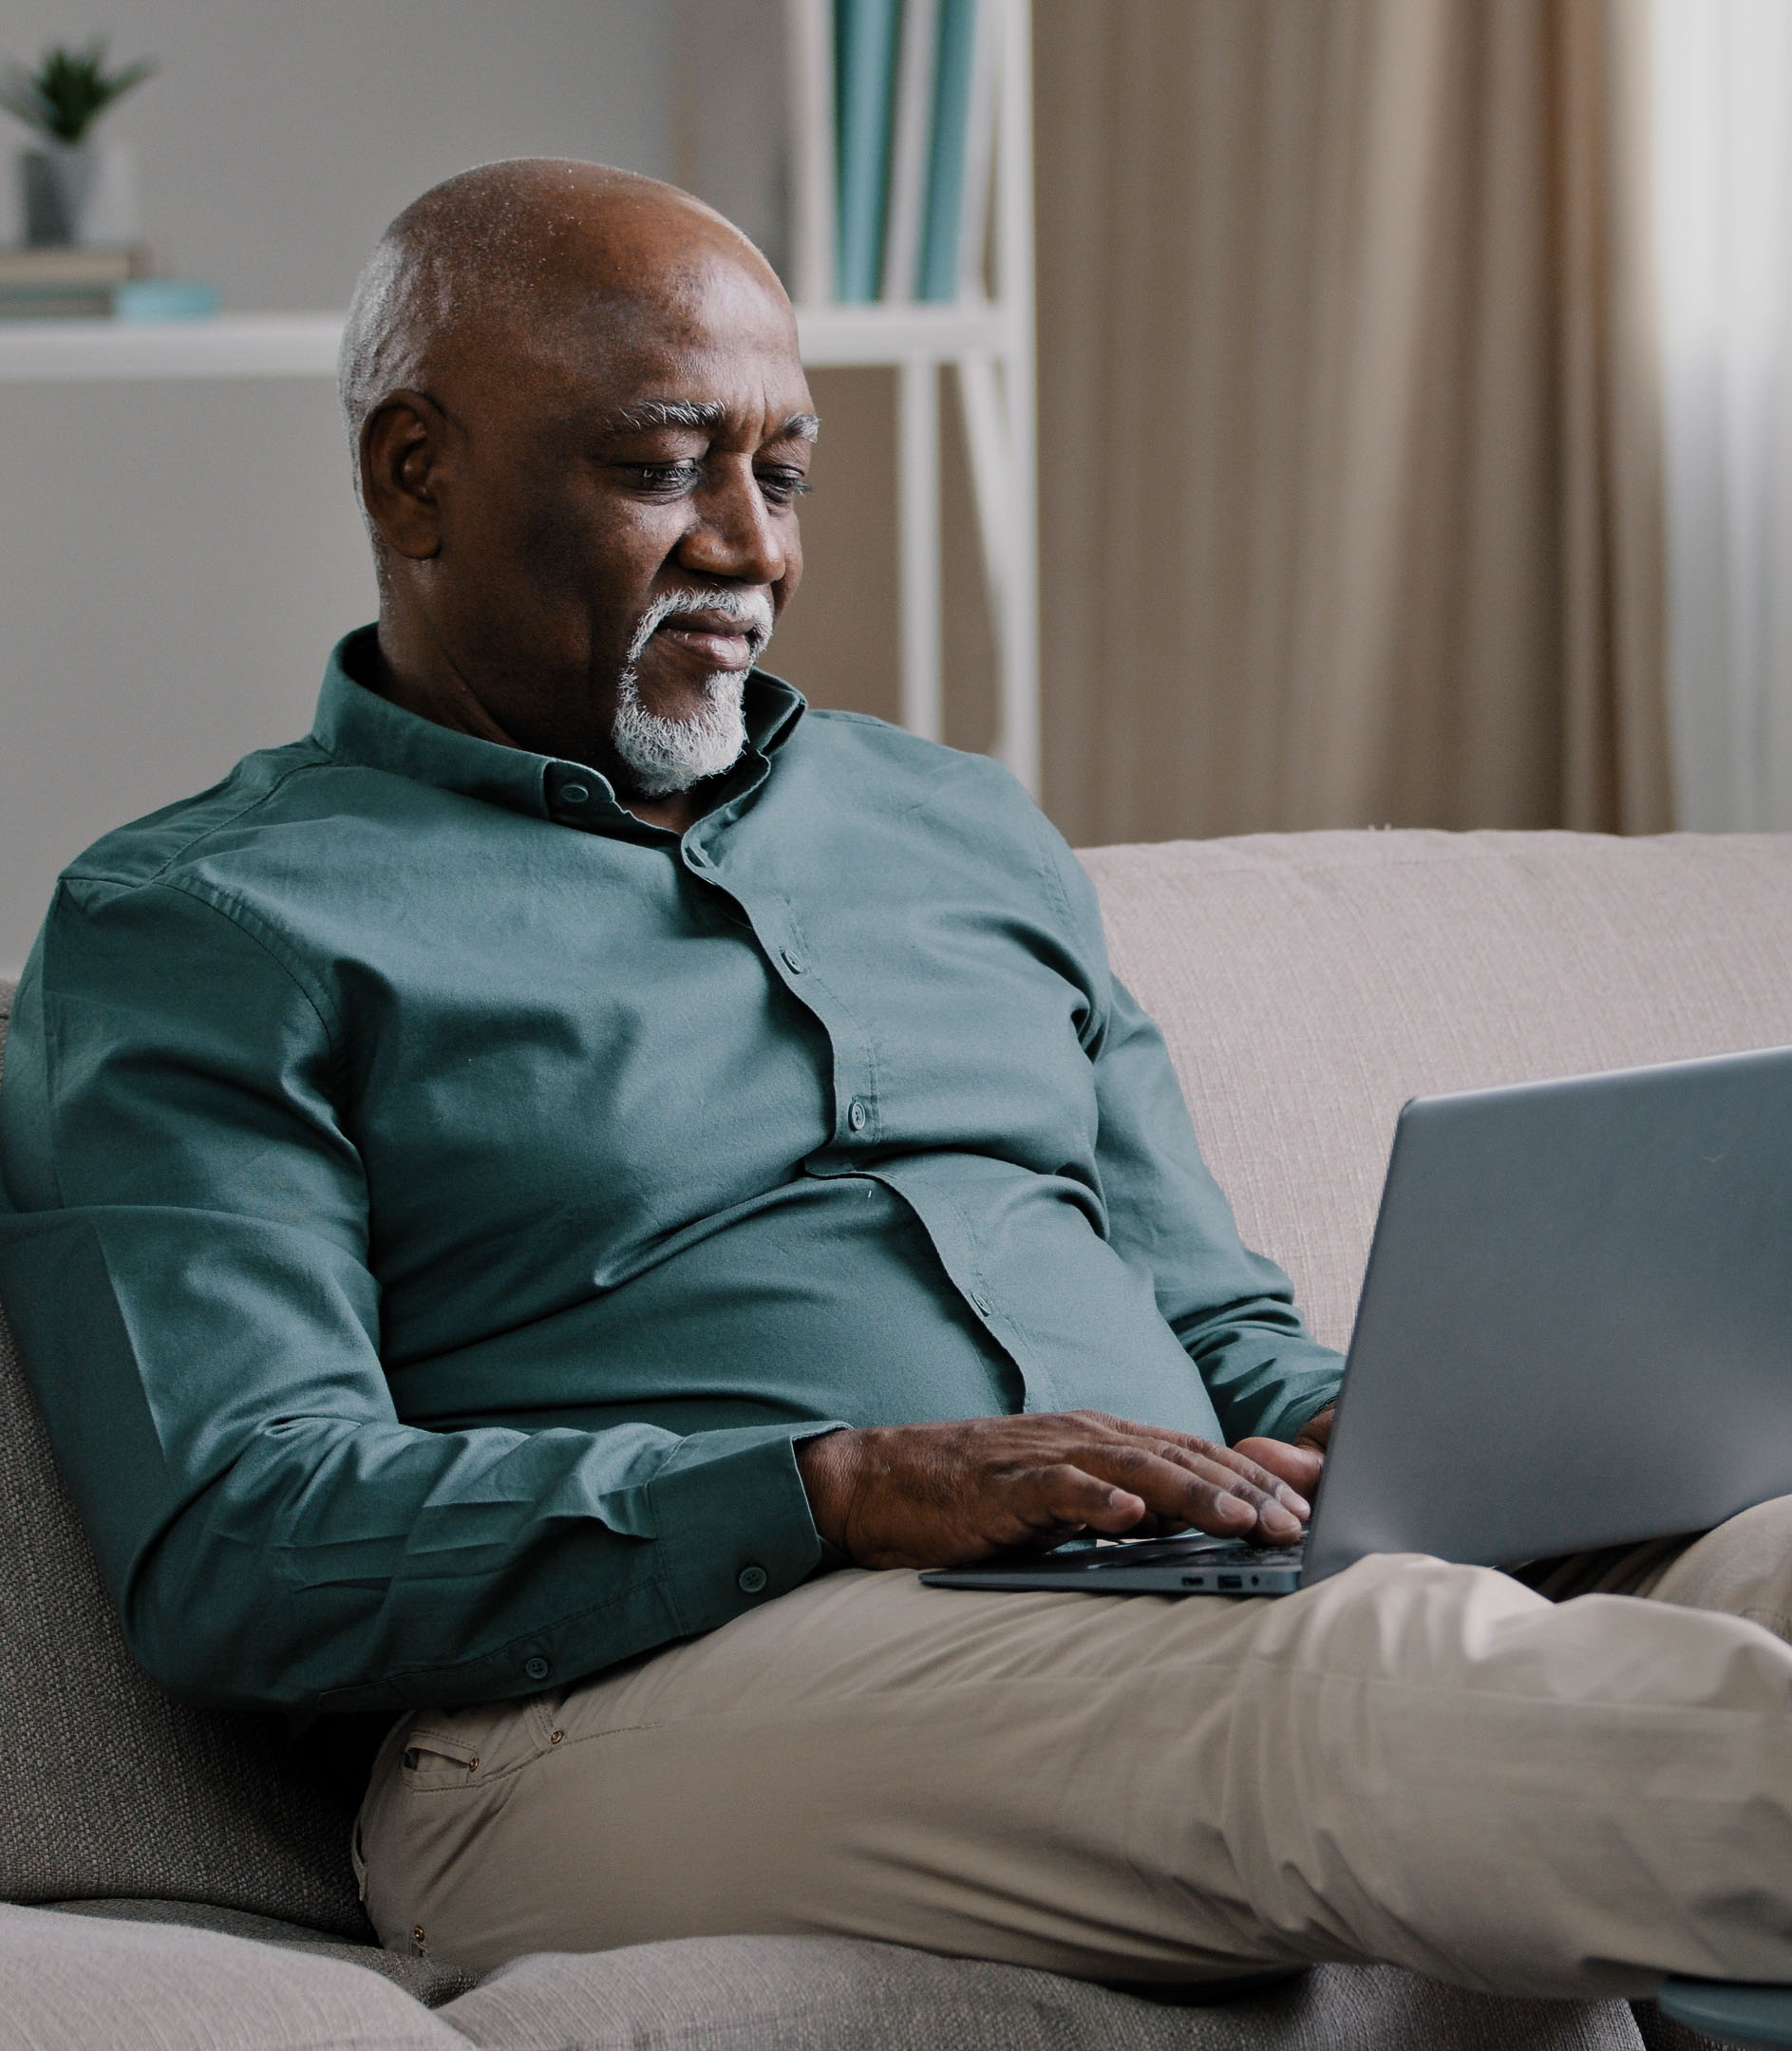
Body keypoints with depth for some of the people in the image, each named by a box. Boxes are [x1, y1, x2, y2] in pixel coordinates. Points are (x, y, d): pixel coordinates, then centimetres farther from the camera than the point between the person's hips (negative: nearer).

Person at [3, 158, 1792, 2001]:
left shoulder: (961, 829, 26)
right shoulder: (196, 932, 7)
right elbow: (229, 1551, -7)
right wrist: (849, 1491, -18)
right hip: (655, 1696, -6)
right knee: (1374, 1672, -36)